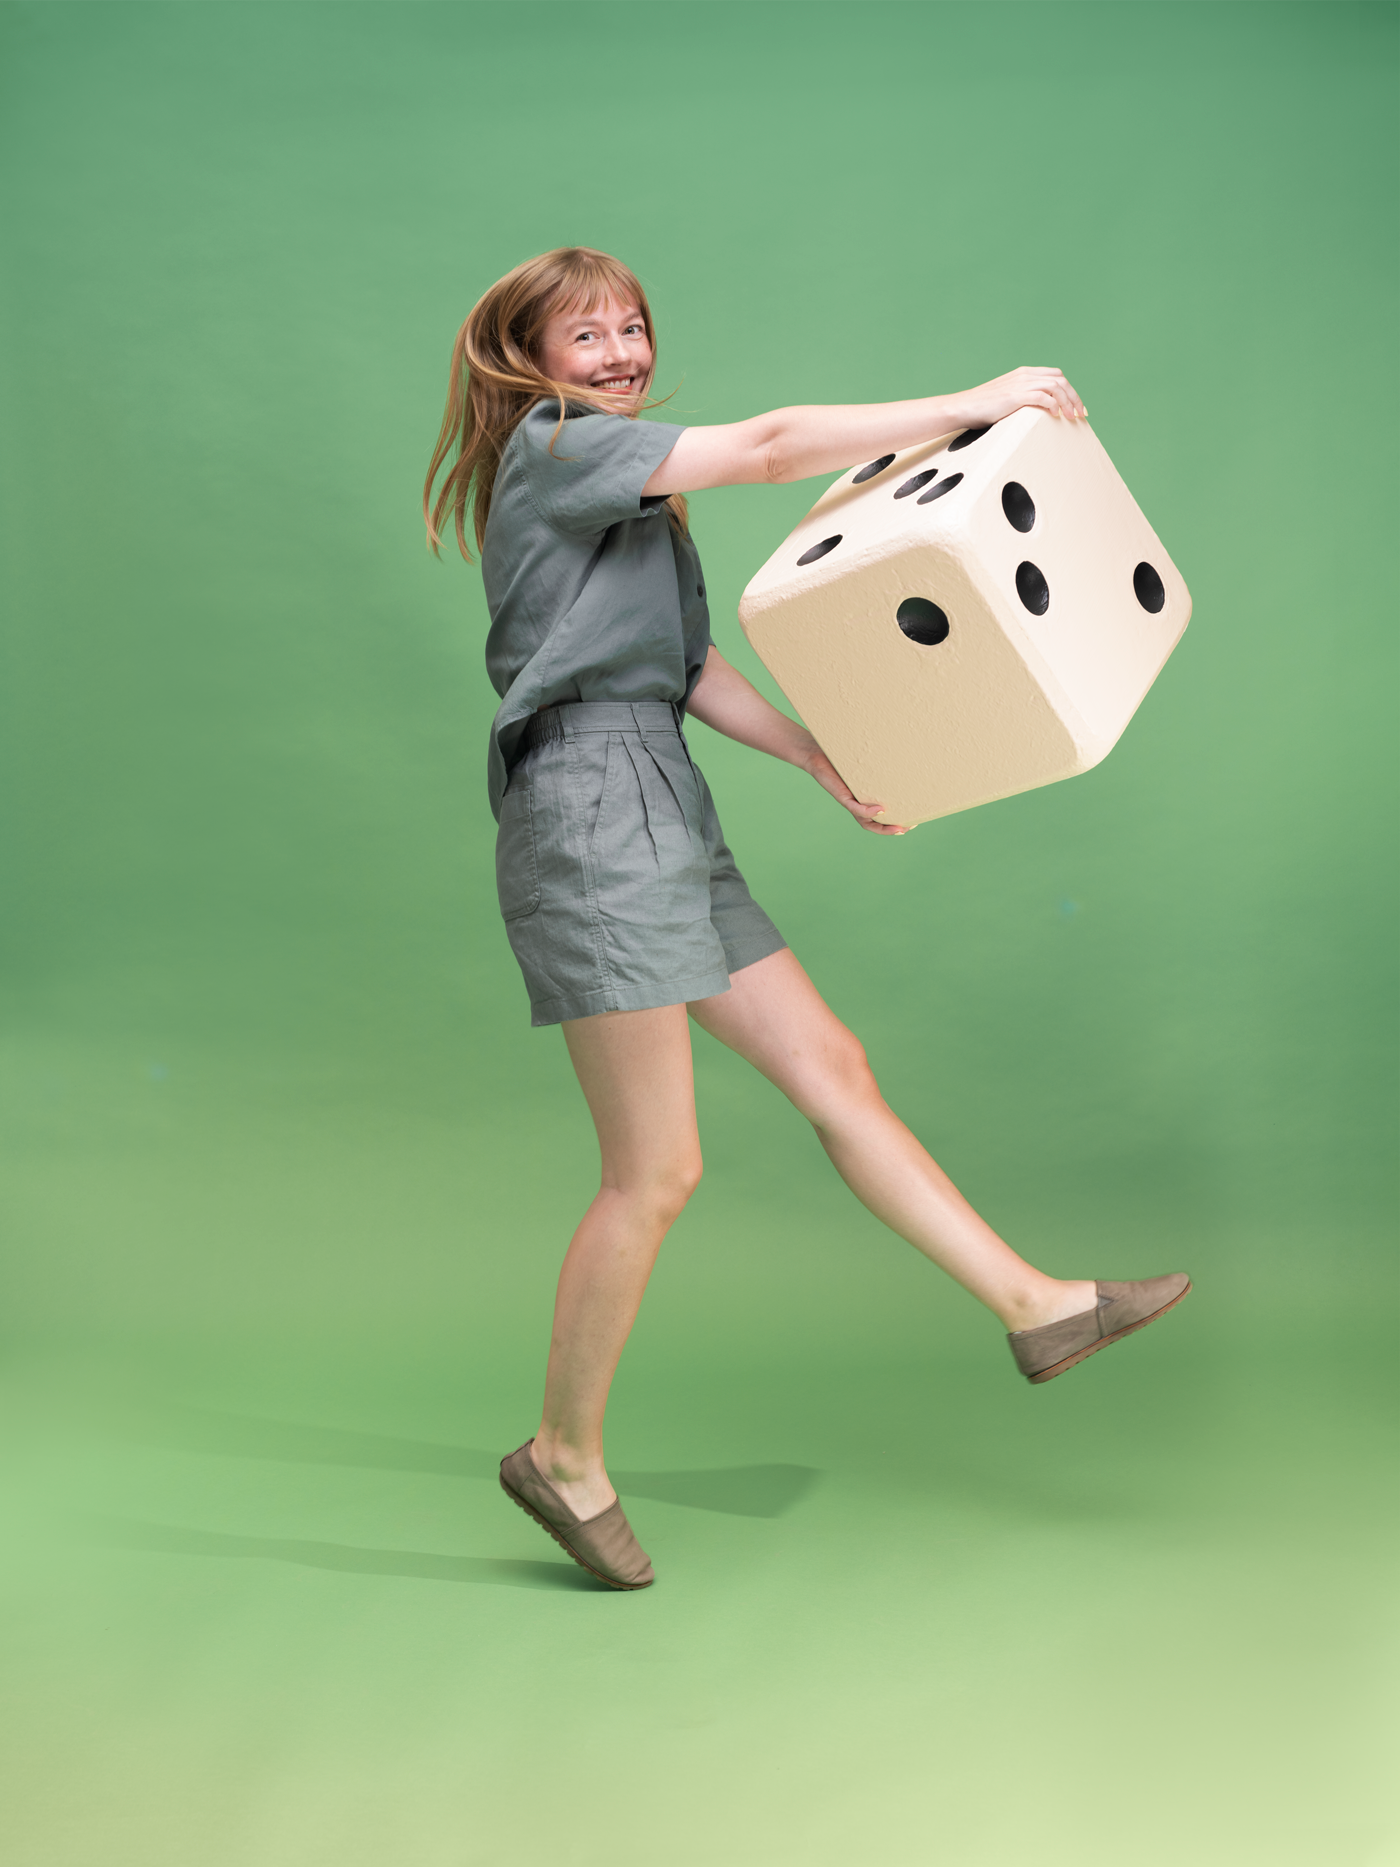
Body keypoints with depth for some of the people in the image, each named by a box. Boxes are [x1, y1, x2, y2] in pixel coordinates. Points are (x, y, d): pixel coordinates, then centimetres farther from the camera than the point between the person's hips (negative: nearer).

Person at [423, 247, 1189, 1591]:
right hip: (588, 811, -10)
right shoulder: (554, 444, -4)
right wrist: (975, 407, -10)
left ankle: (1035, 1305, 16)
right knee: (656, 1171, -7)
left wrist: (821, 763, 5)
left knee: (831, 1066, 9)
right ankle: (564, 1457, 9)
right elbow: (771, 446, -14)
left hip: (666, 815, 10)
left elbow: (693, 668, 16)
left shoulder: (630, 483, 24)